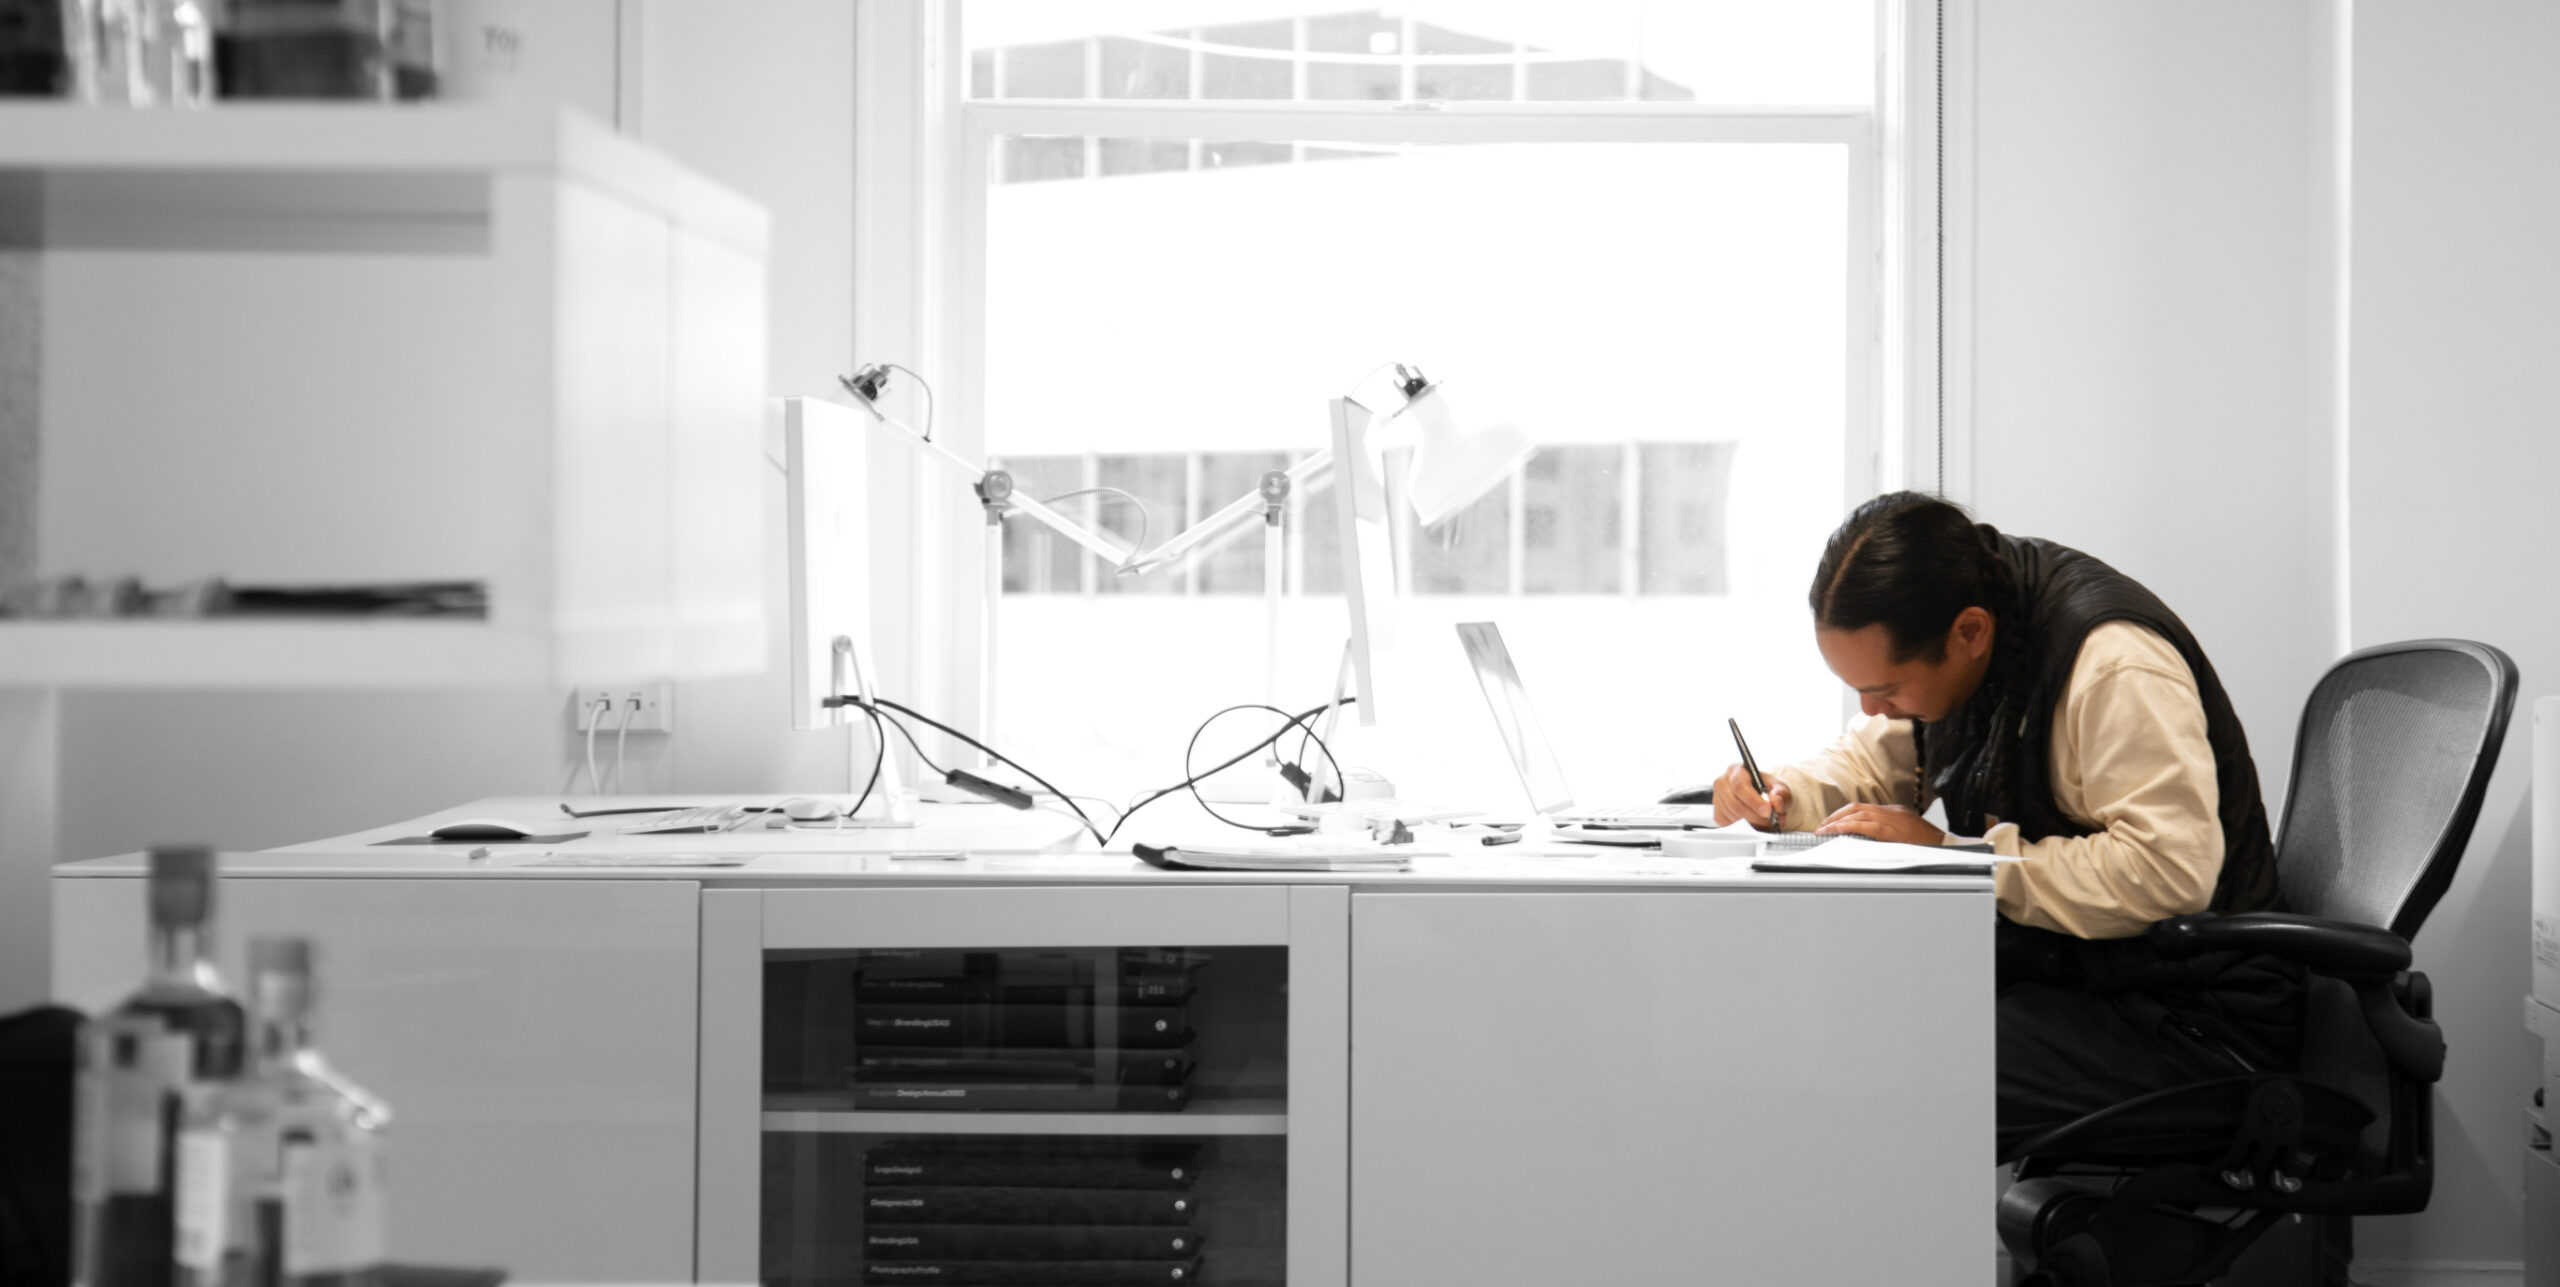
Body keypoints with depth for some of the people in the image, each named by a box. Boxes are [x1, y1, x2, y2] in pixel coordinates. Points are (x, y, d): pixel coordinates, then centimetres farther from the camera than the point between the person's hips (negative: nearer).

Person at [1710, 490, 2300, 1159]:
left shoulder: (2115, 662, -22)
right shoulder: (1924, 646, 3)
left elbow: (2170, 873, -30)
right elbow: (1875, 762, 22)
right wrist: (1781, 795, -1)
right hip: (2049, 972, 9)